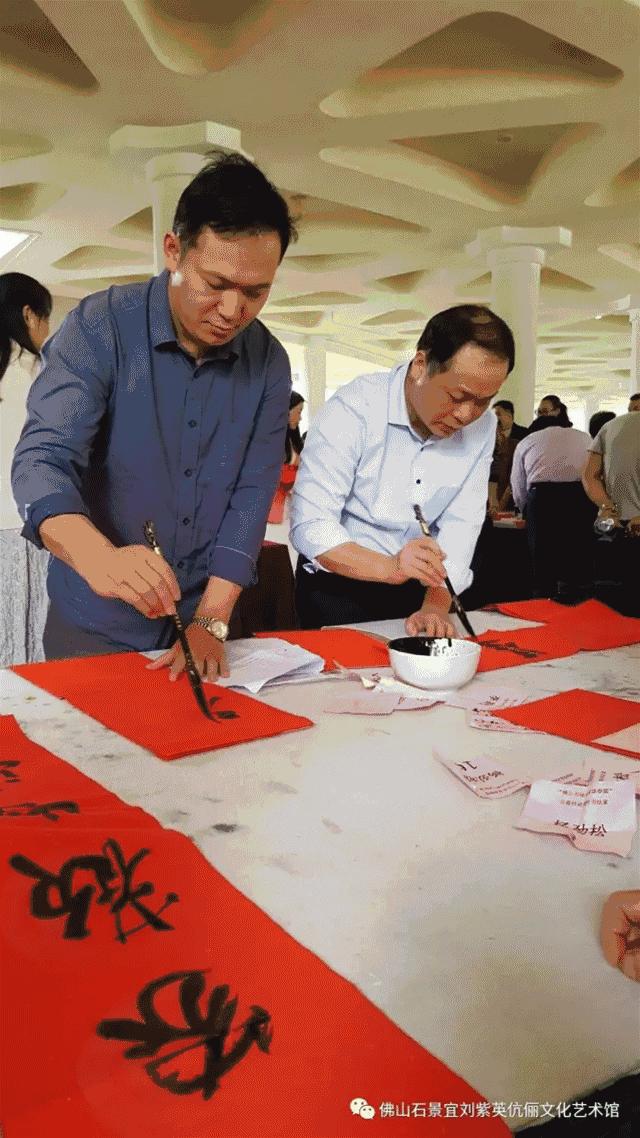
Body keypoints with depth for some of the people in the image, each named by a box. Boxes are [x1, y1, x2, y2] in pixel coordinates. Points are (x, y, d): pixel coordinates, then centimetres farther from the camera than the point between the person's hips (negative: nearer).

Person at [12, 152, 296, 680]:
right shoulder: (100, 328, -13)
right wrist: (100, 559, -41)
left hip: (204, 621, 3)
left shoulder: (270, 362, -3)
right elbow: (42, 461, -22)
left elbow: (250, 497, -7)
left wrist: (210, 621, -16)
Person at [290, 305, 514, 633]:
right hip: (336, 590, -3)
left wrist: (436, 604, -21)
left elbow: (460, 526, -7)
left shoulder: (482, 426, -5)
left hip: (414, 591, 4)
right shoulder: (353, 410, -19)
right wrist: (388, 567, -37)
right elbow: (309, 526, -23)